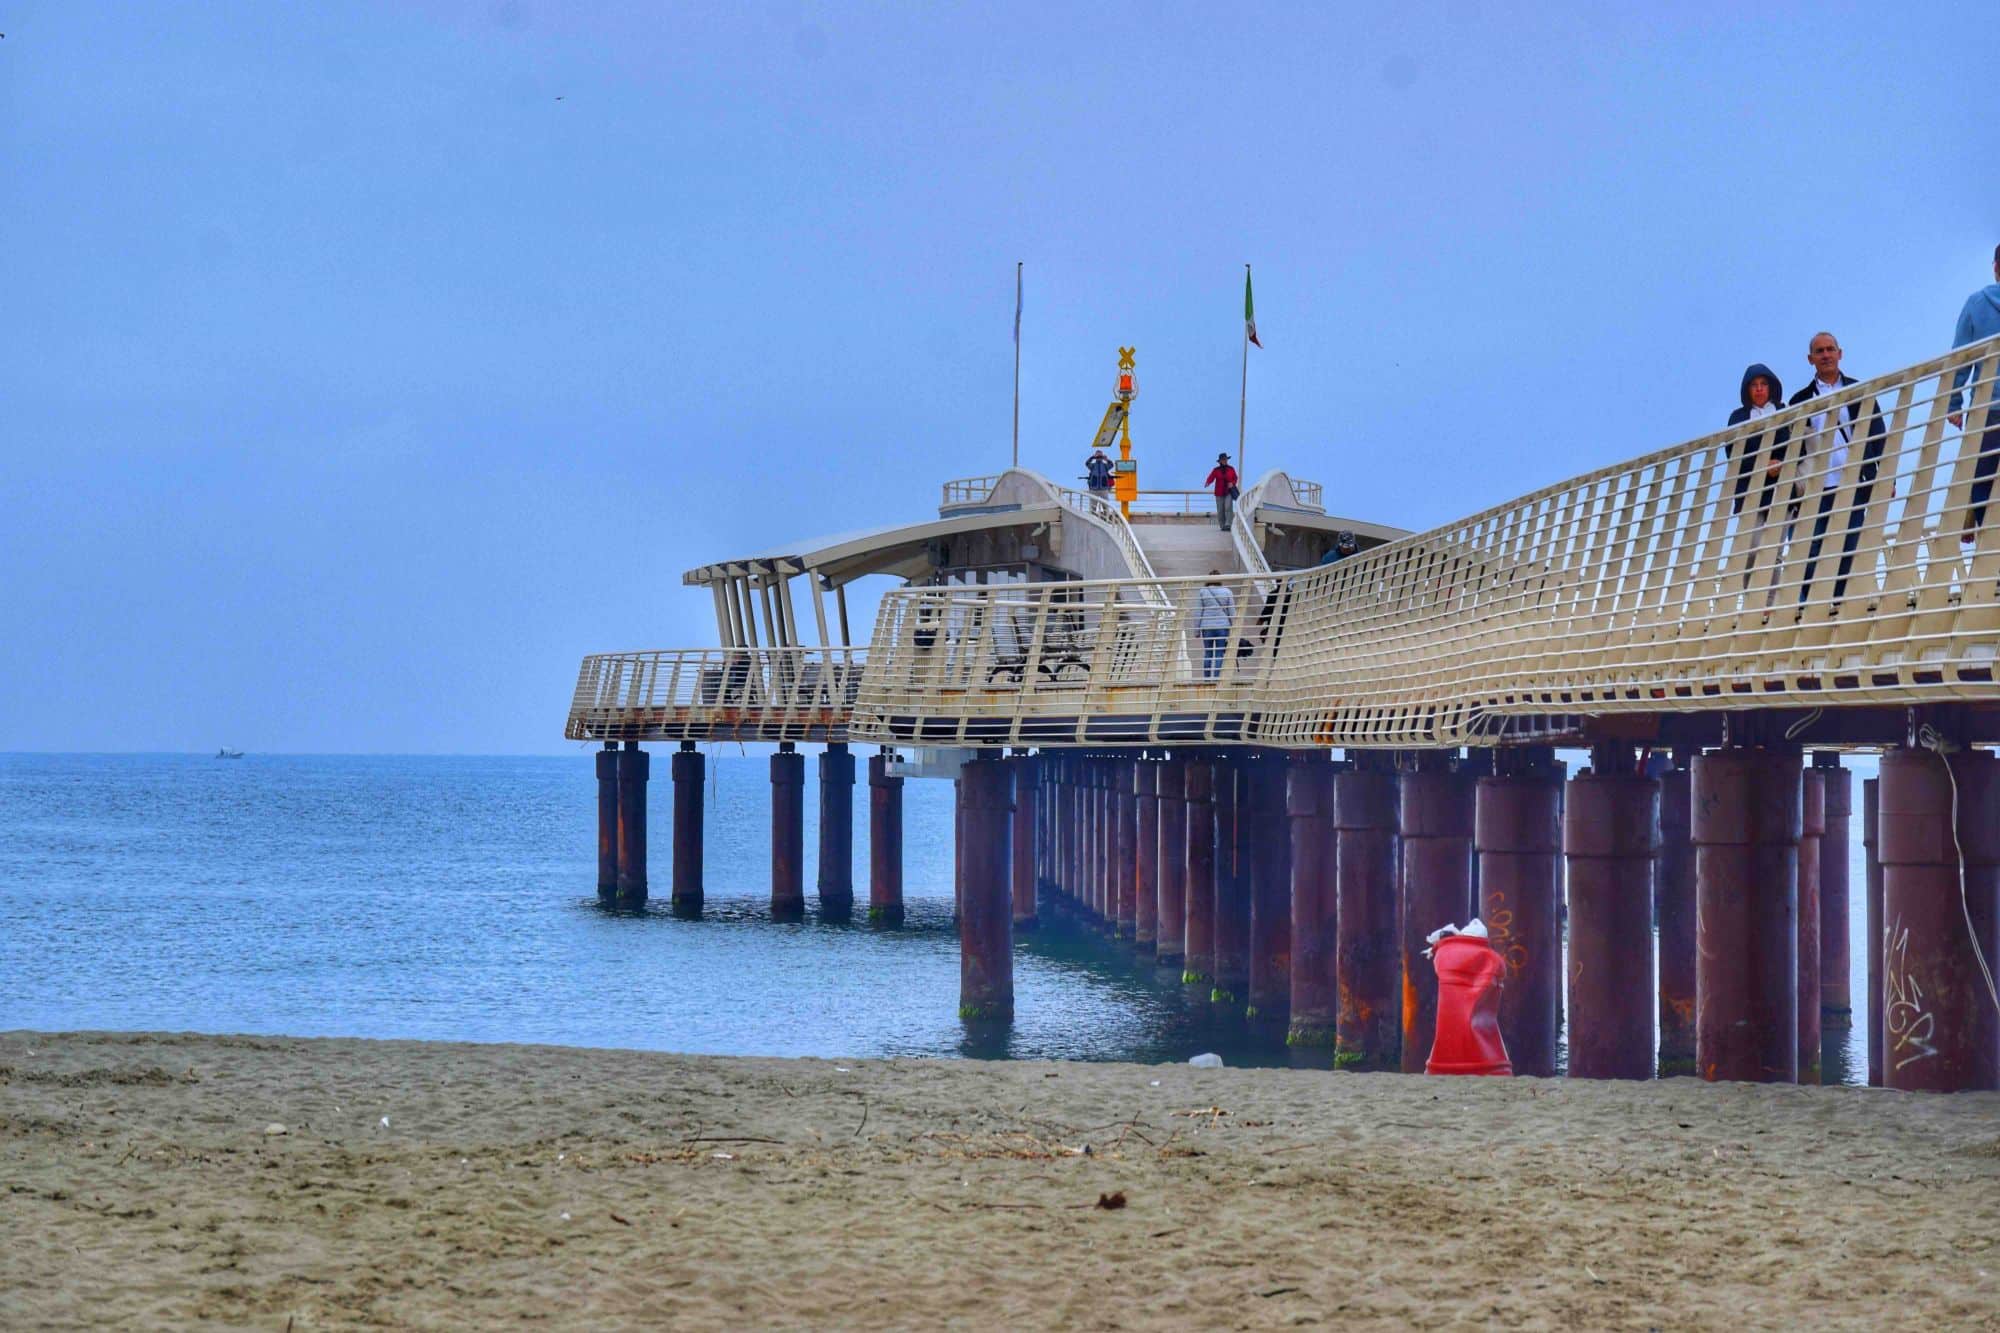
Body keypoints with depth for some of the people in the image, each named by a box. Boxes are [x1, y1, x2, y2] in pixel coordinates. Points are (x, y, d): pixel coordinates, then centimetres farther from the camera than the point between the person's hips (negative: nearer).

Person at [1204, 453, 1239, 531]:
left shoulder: (1231, 469, 6)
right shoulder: (1216, 470, 1)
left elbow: (1235, 478, 11)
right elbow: (1211, 478, -9)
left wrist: (1232, 483, -10)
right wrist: (1207, 483, -31)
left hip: (1228, 492, -1)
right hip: (1219, 493, 1)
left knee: (1228, 507, -18)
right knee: (1220, 510, 2)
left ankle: (1228, 525, -21)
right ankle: (1222, 526, 12)